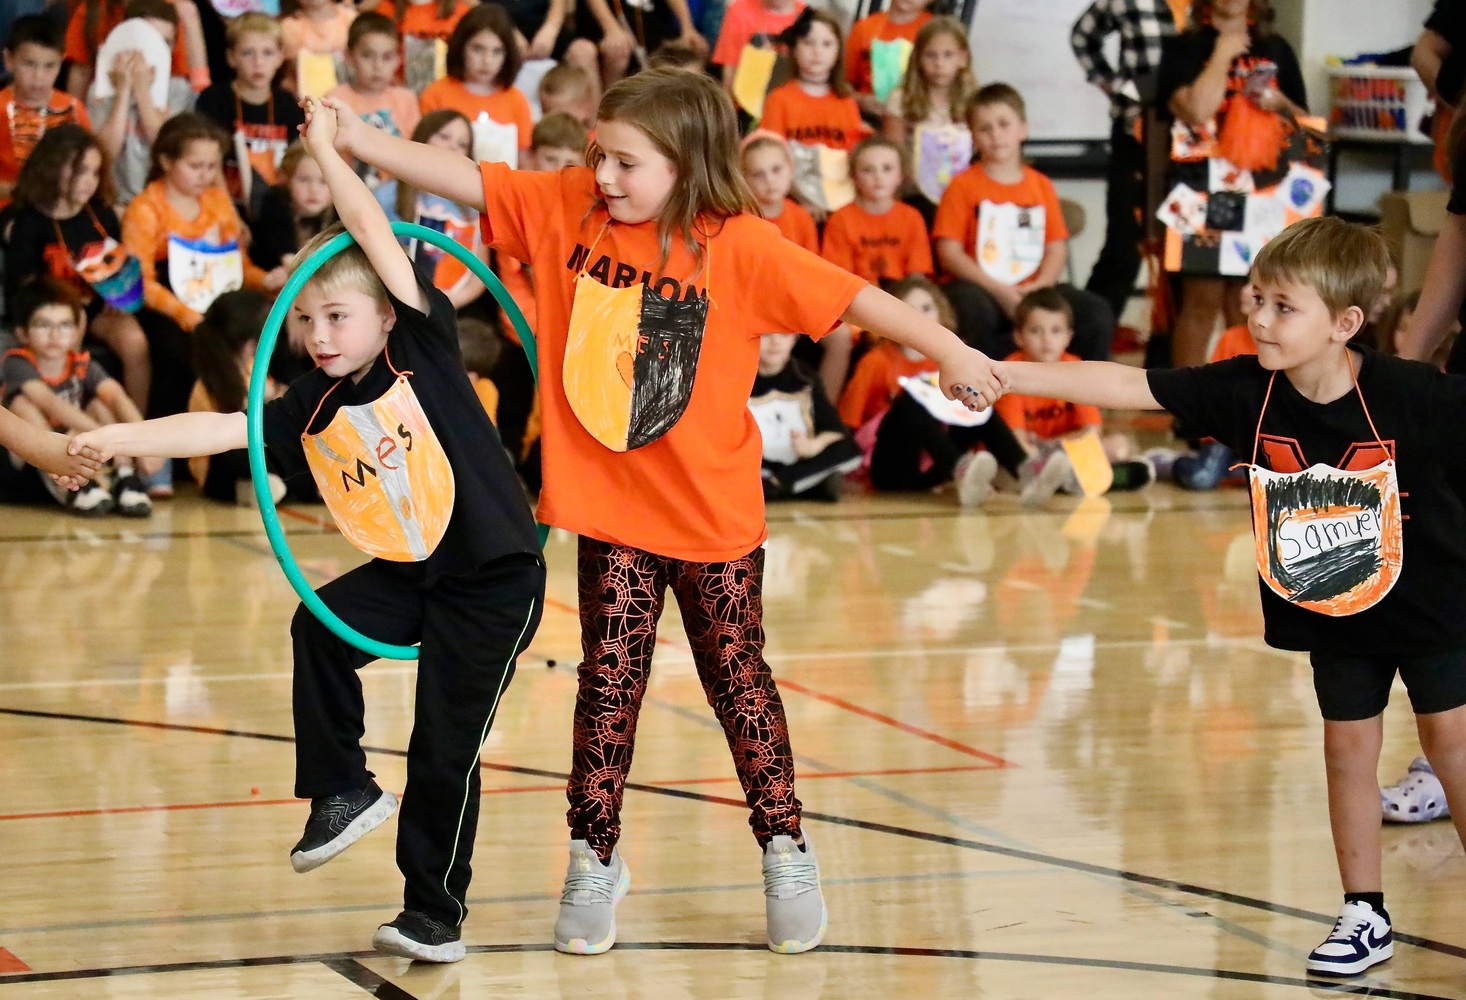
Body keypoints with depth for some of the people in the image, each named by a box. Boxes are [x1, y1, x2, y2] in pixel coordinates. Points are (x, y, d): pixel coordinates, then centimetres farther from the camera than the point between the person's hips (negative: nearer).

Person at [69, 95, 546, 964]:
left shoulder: (422, 350, -13)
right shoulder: (312, 410, 0)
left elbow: (373, 230, -19)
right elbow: (222, 429, -8)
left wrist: (327, 147, -12)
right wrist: (124, 438, -19)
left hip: (493, 575, -5)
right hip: (406, 569, 5)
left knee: (445, 749, -2)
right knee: (321, 627, -18)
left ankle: (435, 913, 13)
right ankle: (344, 792, 1)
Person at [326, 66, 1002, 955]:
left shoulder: (737, 244, -15)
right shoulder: (563, 209, -5)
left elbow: (849, 295, -15)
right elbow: (465, 179, -7)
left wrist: (951, 352, -16)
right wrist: (352, 137, -15)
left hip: (714, 513, -2)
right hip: (609, 512, 2)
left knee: (738, 678, 10)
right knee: (609, 682, 7)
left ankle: (786, 852, 24)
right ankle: (595, 862, 18)